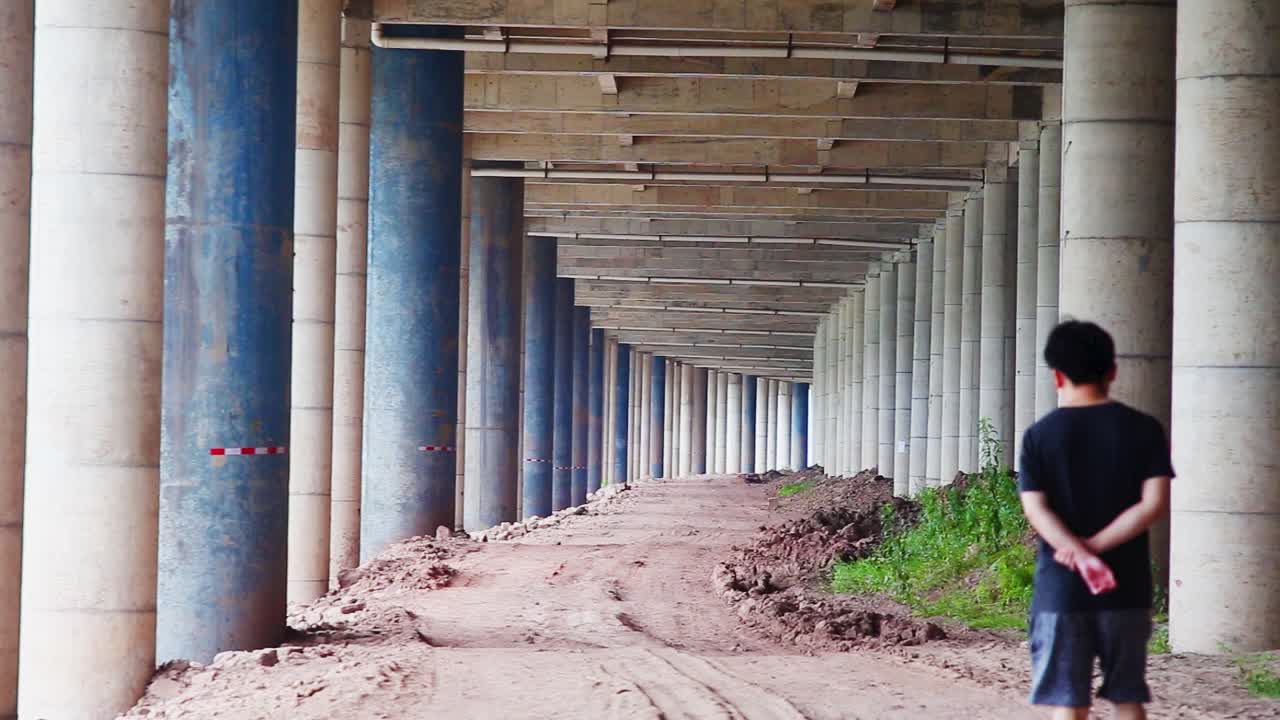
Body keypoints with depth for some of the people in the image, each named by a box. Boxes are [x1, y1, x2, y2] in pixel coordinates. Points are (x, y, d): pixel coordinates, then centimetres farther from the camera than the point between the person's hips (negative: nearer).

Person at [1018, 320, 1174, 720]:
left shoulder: (1039, 436, -1)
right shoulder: (1143, 429, 0)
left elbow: (1035, 509, -11)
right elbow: (1154, 503, -9)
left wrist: (1081, 557, -19)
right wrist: (1095, 548, -11)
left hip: (1060, 587, -1)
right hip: (1127, 586, 2)